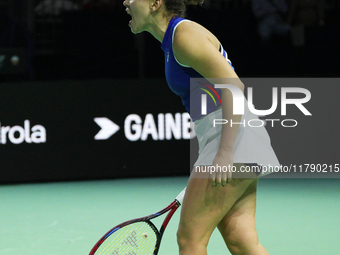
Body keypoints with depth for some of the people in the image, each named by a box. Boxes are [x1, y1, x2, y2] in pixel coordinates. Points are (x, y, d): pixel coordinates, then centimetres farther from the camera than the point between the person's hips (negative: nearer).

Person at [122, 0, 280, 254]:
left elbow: (235, 88, -19)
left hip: (232, 138, -10)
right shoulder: (172, 42, 19)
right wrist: (200, 176, 23)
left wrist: (225, 152, -25)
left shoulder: (185, 35, -12)